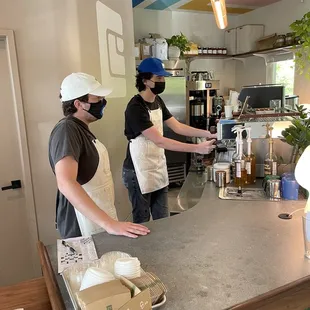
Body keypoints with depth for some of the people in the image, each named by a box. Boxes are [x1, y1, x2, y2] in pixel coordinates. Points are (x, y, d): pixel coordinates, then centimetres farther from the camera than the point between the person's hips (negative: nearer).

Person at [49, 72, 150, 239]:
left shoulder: (80, 129, 10)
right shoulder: (66, 130, -21)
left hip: (98, 218, 9)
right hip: (84, 225, -9)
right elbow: (66, 183, -36)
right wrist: (109, 223, -41)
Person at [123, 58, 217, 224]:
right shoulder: (136, 107, -22)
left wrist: (208, 134, -4)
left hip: (158, 169, 8)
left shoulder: (158, 101, 7)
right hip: (139, 173, -8)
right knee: (142, 222, 8)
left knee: (162, 219, 16)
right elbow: (159, 141, -28)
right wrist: (197, 148, -30)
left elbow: (177, 127, 7)